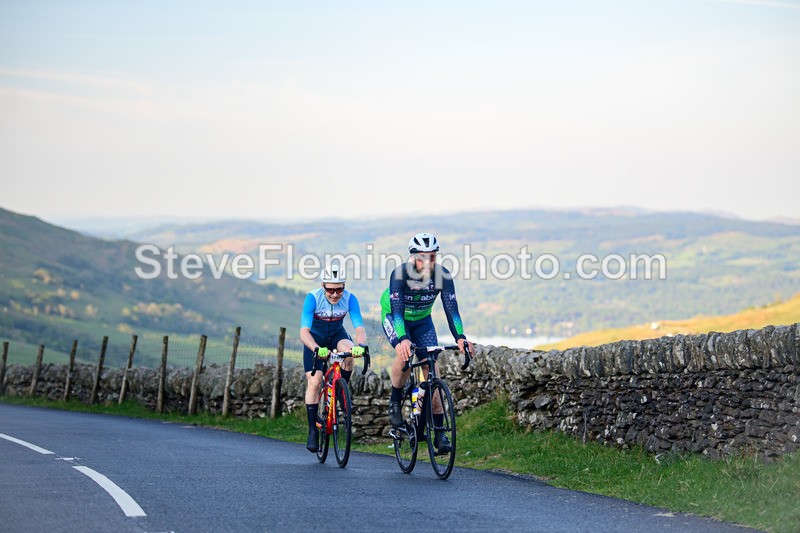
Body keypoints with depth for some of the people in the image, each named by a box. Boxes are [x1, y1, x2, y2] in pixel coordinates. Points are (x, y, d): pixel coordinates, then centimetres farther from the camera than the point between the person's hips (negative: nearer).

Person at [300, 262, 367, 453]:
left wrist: (360, 345, -53)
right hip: (315, 339, -1)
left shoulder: (350, 299, -24)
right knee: (314, 382, -15)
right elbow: (304, 331, -35)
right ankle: (312, 430, -4)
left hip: (337, 335, 1)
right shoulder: (313, 298, -29)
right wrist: (317, 348, -54)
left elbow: (359, 327, -30)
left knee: (349, 352, -33)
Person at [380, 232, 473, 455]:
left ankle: (439, 432, -7)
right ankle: (395, 402, -8)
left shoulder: (442, 275, -25)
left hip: (422, 320, 3)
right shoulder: (400, 274, -32)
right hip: (394, 317, -3)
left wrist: (460, 337, -44)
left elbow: (451, 308, -28)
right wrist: (403, 339, -55)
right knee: (404, 353, -33)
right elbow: (396, 310, -39)